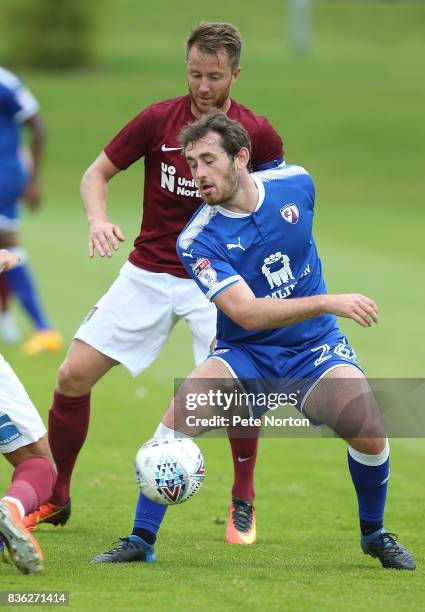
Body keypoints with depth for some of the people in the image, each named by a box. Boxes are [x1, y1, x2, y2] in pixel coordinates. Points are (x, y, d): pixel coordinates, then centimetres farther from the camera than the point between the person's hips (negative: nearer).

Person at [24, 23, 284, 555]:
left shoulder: (257, 134, -8)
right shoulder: (158, 120, -7)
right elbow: (96, 173, 0)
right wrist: (98, 220, -20)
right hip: (147, 272, 2)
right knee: (74, 375, -6)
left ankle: (243, 501, 1)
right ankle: (54, 498, 14)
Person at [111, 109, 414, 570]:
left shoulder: (296, 183, -7)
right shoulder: (197, 240, -18)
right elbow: (246, 312, -28)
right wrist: (328, 303, -37)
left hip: (315, 348, 2)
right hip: (244, 354, -2)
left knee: (368, 431, -23)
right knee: (178, 417, -27)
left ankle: (374, 534, 6)